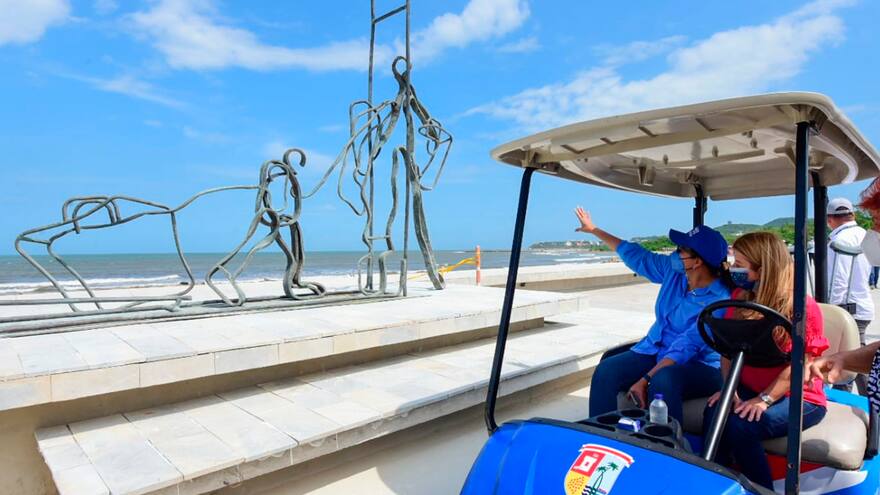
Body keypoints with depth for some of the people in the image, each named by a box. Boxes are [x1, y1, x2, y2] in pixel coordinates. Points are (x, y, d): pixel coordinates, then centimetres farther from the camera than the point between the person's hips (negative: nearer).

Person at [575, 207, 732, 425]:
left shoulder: (719, 300, -19)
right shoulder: (673, 270, 1)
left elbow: (685, 348, -25)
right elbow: (636, 255, 12)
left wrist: (645, 380, -31)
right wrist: (594, 230, 17)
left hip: (699, 365, -6)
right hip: (654, 351, 6)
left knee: (662, 381, -40)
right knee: (605, 370, -20)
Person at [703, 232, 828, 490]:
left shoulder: (804, 307, -13)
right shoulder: (740, 297, 4)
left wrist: (764, 399, -24)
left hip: (798, 398, -4)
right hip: (748, 389, 5)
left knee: (740, 425, -29)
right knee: (713, 413, -26)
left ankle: (762, 489, -7)